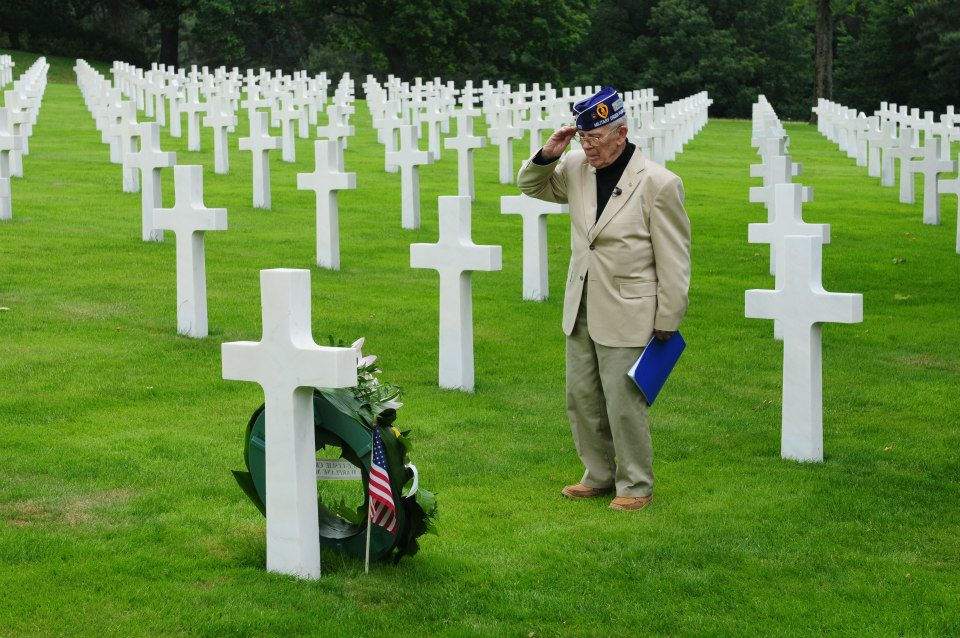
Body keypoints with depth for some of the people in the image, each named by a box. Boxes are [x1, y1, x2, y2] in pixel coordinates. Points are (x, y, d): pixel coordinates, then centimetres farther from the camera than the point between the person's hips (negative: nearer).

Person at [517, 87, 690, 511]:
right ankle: (599, 476, 28)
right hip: (582, 310, 7)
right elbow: (531, 186, 21)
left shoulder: (658, 183, -15)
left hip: (627, 315, -7)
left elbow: (674, 260, -10)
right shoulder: (578, 168, 3)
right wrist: (547, 155, -1)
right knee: (581, 398, 13)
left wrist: (666, 323, -9)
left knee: (624, 404, -2)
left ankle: (636, 487, 14)